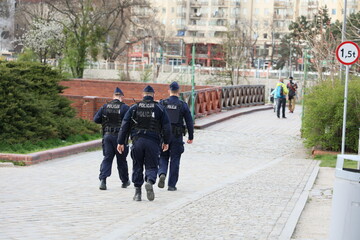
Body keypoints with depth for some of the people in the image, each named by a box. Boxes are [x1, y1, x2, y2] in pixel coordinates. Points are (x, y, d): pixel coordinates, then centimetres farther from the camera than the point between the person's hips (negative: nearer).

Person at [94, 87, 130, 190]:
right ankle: (125, 181, 23)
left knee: (107, 158, 6)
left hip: (107, 135, 2)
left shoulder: (105, 107, 3)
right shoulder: (124, 107, -7)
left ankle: (103, 179, -11)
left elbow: (96, 119, 3)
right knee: (121, 159, 10)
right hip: (120, 136, -2)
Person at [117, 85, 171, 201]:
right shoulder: (159, 108, 5)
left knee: (137, 167, 11)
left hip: (137, 140, 1)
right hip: (153, 142, -1)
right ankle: (150, 181, -23)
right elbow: (167, 126, 3)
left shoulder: (134, 108, 8)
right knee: (151, 166, 6)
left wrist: (121, 142, 6)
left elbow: (125, 125, 3)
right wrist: (166, 142, 13)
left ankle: (137, 192, 10)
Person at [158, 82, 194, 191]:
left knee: (163, 157, 15)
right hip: (177, 137, -1)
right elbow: (189, 122, 0)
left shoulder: (162, 103, -1)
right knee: (174, 160, 7)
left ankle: (162, 174, -13)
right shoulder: (183, 105, -2)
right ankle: (171, 185, 9)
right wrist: (190, 137, 10)